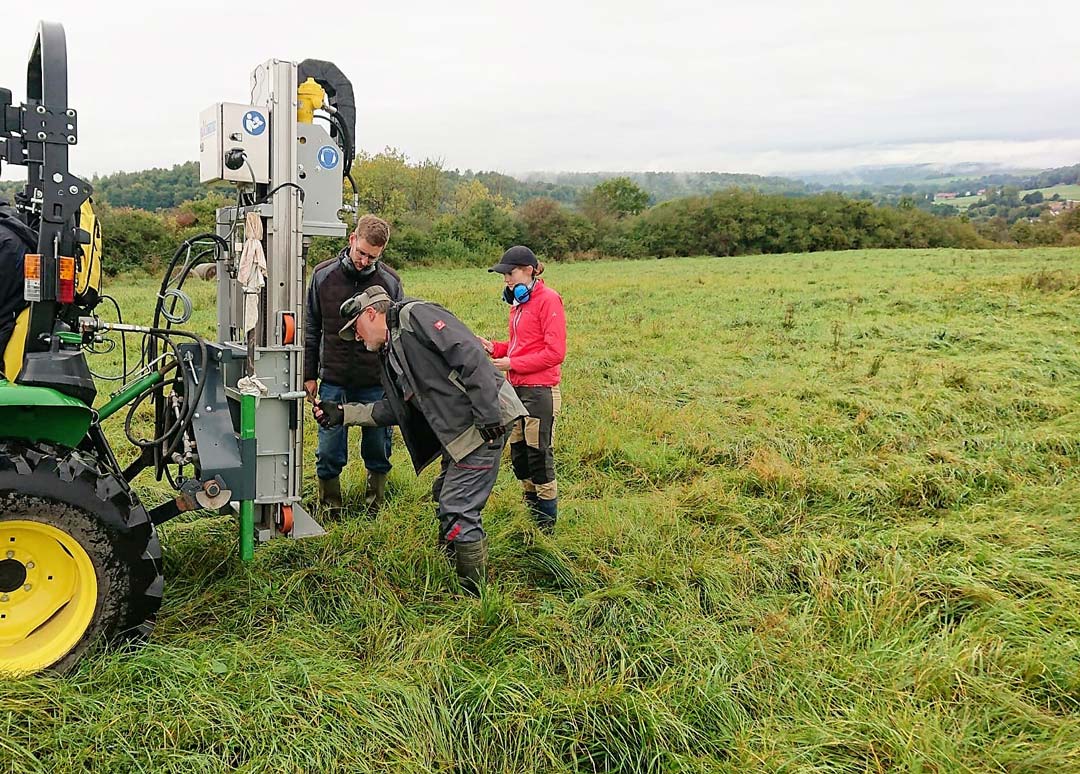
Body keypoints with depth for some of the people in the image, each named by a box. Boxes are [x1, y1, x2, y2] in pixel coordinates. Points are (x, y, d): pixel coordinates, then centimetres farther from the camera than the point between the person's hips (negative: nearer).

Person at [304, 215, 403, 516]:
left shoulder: (390, 281, -1)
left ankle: (374, 510, 25)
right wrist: (310, 375, 7)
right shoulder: (323, 275, 0)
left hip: (377, 383, 0)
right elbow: (312, 329, 9)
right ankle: (330, 511, 21)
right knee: (329, 453, 3)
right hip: (333, 380, 0)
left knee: (378, 451, 8)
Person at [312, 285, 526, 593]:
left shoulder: (415, 315, -10)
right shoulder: (390, 352, 20)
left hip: (485, 425, -10)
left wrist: (488, 417, -24)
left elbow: (471, 357, -20)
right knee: (447, 501, 19)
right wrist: (342, 414, 15)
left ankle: (473, 594, 5)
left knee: (457, 510, -7)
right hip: (459, 434, 10)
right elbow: (395, 409, 21)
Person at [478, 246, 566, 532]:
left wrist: (513, 363, -15)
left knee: (538, 455, 0)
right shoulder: (518, 302, 14)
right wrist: (495, 348, 2)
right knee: (519, 453, 14)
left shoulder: (548, 299, -11)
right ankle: (531, 512, 28)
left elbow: (555, 352, -16)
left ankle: (547, 524, 13)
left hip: (540, 390, -8)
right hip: (518, 388, 8)